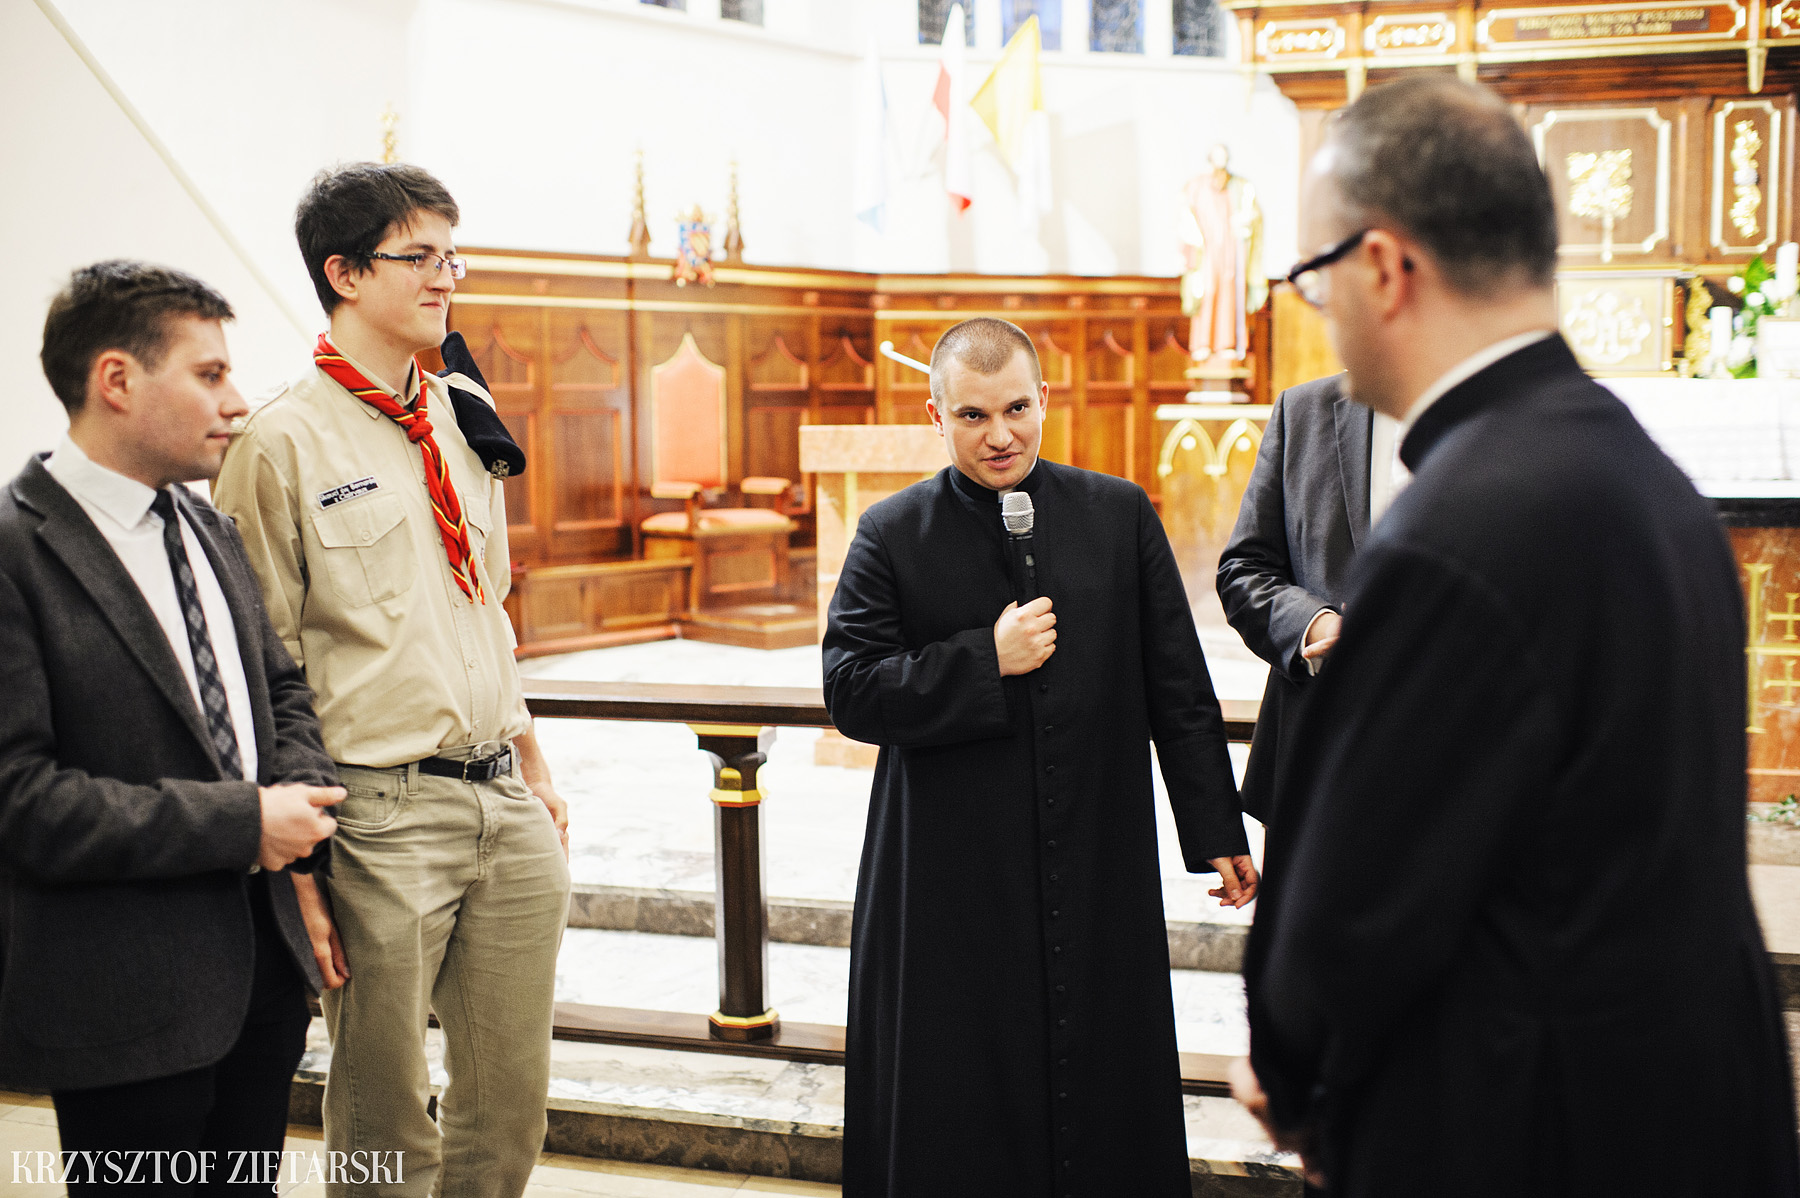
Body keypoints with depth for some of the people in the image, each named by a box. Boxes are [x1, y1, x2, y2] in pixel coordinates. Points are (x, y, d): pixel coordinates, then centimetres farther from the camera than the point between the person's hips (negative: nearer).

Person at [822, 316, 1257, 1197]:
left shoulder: (1120, 515, 4)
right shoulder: (891, 535, 0)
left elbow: (1179, 690, 5)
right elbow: (850, 692, -6)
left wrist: (1215, 830, 3)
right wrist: (987, 661, -14)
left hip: (1100, 868, 2)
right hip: (952, 884, -1)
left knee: (1103, 1106, 10)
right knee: (954, 1118, 8)